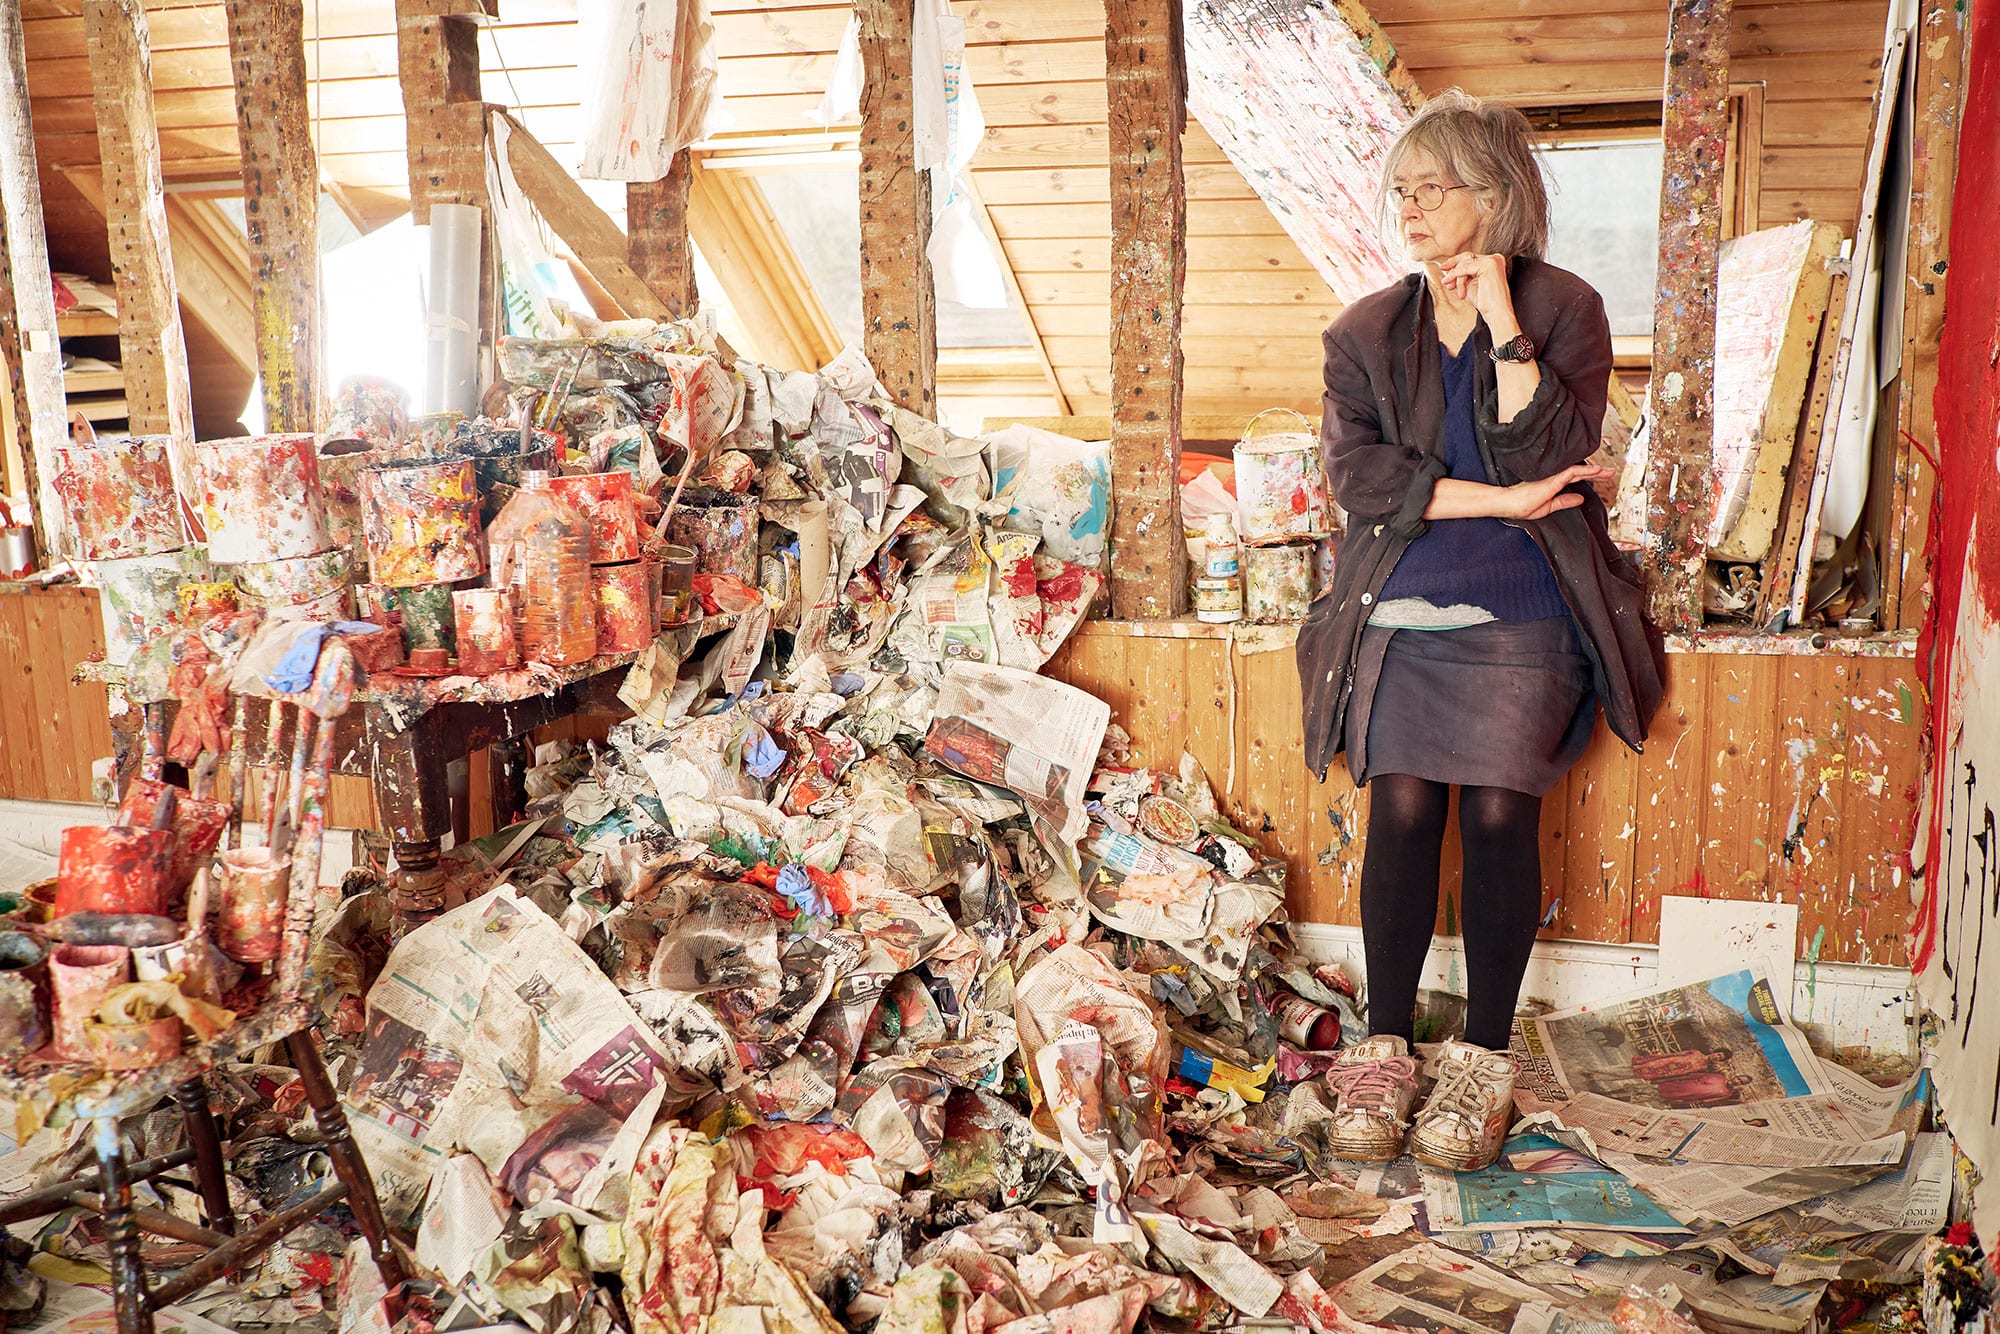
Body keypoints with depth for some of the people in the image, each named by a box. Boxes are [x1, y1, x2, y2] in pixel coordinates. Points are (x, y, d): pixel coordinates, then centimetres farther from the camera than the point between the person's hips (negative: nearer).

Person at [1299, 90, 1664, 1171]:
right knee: (1401, 810, -5)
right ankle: (1383, 1051, 8)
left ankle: (1482, 1059, 9)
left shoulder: (1564, 311, 3)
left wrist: (1502, 320, -14)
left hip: (1523, 608, -2)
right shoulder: (1366, 331, 10)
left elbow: (1547, 457, -12)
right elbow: (1356, 470, -4)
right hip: (1401, 606, 2)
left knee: (1499, 814, -5)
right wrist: (1496, 501, -11)